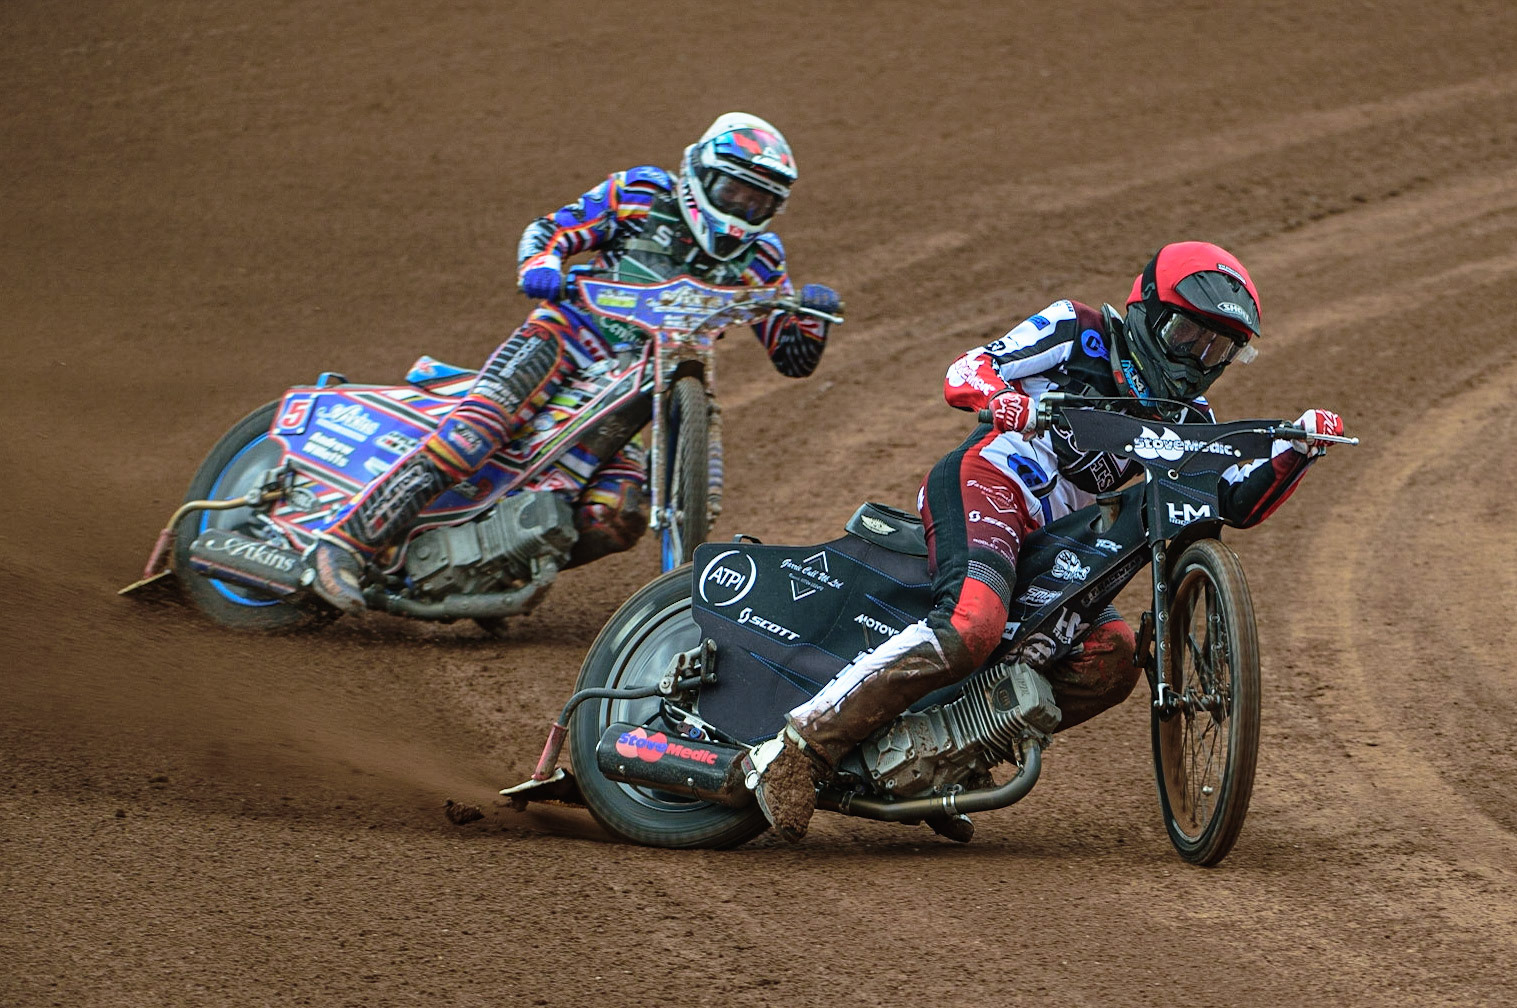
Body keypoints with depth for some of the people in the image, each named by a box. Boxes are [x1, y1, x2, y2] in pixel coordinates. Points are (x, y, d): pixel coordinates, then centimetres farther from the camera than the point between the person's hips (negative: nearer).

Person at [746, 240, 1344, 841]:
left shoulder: (1184, 421, 22)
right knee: (971, 626, -32)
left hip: (1048, 542, 8)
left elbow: (1239, 503, 15)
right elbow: (963, 373, -3)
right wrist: (1002, 397, -26)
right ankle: (801, 746, -35)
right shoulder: (1079, 331, 4)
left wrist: (1297, 451, -1)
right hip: (987, 481, -8)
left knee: (1111, 660, -7)